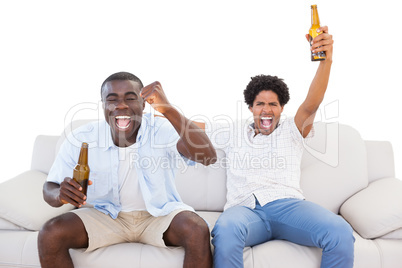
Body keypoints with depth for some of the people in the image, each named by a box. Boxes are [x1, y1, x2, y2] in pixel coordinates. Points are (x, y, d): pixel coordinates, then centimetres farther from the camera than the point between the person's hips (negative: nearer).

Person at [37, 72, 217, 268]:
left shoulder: (162, 130, -17)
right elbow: (49, 188, -1)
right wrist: (60, 194, -29)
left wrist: (167, 109, -44)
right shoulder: (81, 140, -9)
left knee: (199, 232, -30)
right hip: (104, 214, 2)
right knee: (49, 234, -21)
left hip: (159, 214, -1)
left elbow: (208, 156, -34)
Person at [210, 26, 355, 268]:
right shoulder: (234, 135, 25)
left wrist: (326, 60, -14)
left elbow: (311, 105, 1)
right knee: (225, 231, -38)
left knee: (341, 233, -29)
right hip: (245, 208, 0)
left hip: (288, 204, 1)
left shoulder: (292, 130, 20)